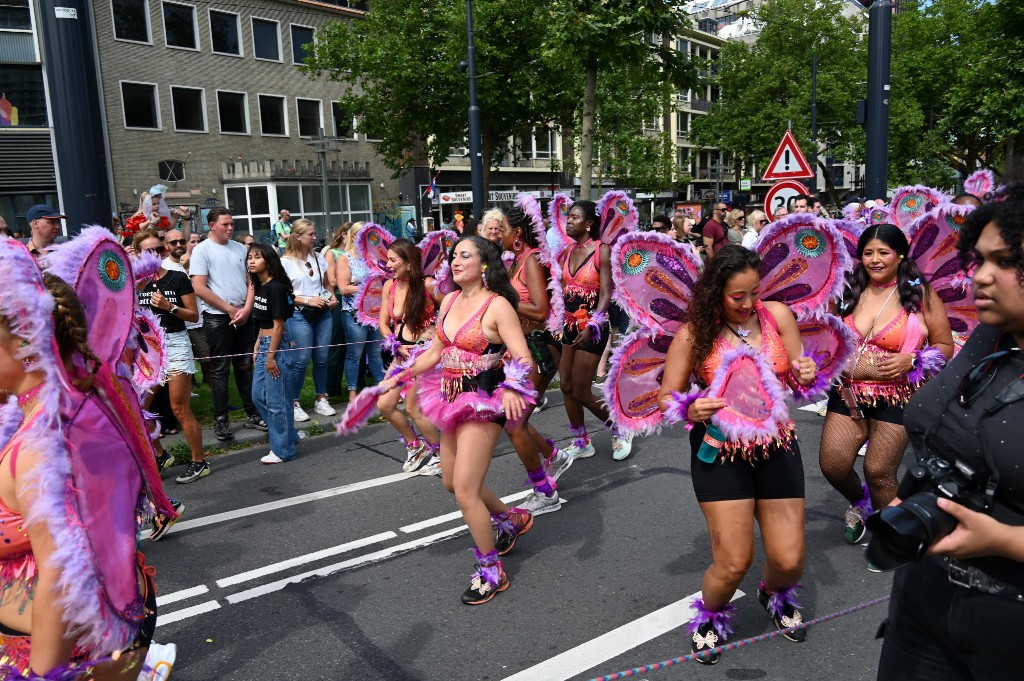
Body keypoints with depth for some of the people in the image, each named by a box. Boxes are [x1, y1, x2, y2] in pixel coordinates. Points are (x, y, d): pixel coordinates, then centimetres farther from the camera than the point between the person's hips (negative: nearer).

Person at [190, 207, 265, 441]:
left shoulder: (240, 248, 10)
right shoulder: (202, 250, -4)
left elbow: (251, 281, 10)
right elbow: (199, 288, -11)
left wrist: (246, 309, -6)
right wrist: (231, 310, -11)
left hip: (243, 317, 5)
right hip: (217, 318, -4)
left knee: (245, 366, 11)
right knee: (220, 369, 1)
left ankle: (252, 414, 19)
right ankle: (220, 420, 9)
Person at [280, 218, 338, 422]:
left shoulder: (318, 258, 11)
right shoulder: (286, 261, -5)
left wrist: (332, 298, 2)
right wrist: (308, 301, -16)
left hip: (323, 313, 5)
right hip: (300, 315, -5)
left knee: (321, 358, 7)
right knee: (301, 360, -5)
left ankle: (321, 400, 20)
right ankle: (293, 404, 8)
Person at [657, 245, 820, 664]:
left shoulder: (777, 315, -3)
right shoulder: (695, 333, -10)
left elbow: (799, 381, 5)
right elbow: (667, 398, -5)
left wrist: (806, 374, -19)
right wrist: (690, 410, -26)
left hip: (776, 445, 3)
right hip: (720, 451, -3)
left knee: (789, 561, 3)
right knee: (734, 563, -5)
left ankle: (776, 595, 42)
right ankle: (709, 617, 30)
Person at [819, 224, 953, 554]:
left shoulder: (921, 293, -5)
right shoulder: (849, 291, 3)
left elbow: (945, 346, -1)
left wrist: (911, 360, -17)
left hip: (897, 398, -3)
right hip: (849, 393, 4)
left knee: (878, 471, -1)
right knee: (832, 464, -2)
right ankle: (860, 502, 34)